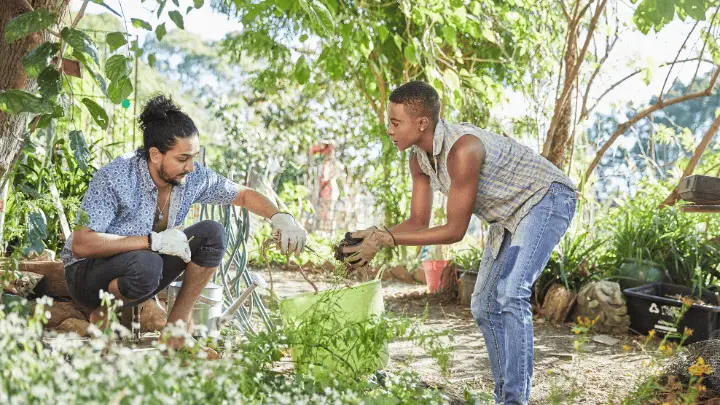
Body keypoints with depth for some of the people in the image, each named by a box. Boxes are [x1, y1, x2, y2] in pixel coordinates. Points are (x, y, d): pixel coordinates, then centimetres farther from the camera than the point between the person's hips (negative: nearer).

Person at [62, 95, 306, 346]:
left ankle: (178, 323, -5)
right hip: (87, 274, -6)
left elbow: (244, 195, 7)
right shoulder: (114, 179, -27)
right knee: (145, 265, -39)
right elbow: (80, 245, -34)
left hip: (145, 265, 6)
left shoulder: (192, 178, -10)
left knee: (212, 234, -13)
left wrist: (280, 217, -13)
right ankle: (101, 316, -8)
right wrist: (153, 241, -37)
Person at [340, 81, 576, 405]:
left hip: (546, 198, -9)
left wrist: (387, 238, -33)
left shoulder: (463, 149, -35)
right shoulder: (419, 157, -7)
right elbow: (418, 222, -2)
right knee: (485, 306, 7)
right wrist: (376, 237, -20)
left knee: (509, 294, -24)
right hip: (509, 214, 9)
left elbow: (455, 230, -30)